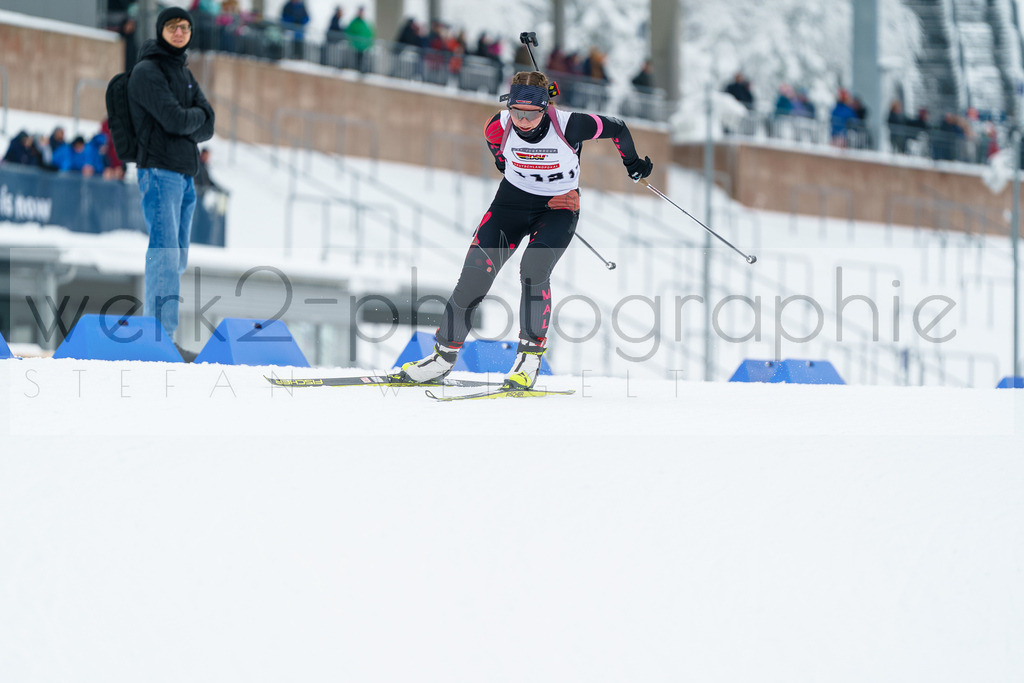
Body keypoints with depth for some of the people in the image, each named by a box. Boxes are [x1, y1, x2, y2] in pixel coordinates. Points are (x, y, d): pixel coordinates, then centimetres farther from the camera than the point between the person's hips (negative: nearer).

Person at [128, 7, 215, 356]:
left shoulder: (185, 73, 18)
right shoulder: (147, 71, -7)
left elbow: (207, 128, 10)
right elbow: (175, 120, -17)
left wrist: (183, 124, -8)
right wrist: (196, 115, 2)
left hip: (186, 174, 8)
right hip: (159, 172, -8)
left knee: (178, 257, 10)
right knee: (165, 253, -14)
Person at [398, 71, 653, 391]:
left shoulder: (569, 126, -26)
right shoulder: (499, 127, -17)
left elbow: (617, 129, -8)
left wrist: (632, 162, 10)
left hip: (559, 207, -3)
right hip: (513, 200, 3)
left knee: (533, 269, -27)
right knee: (477, 270, -10)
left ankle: (530, 355, -14)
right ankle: (445, 354, 3)